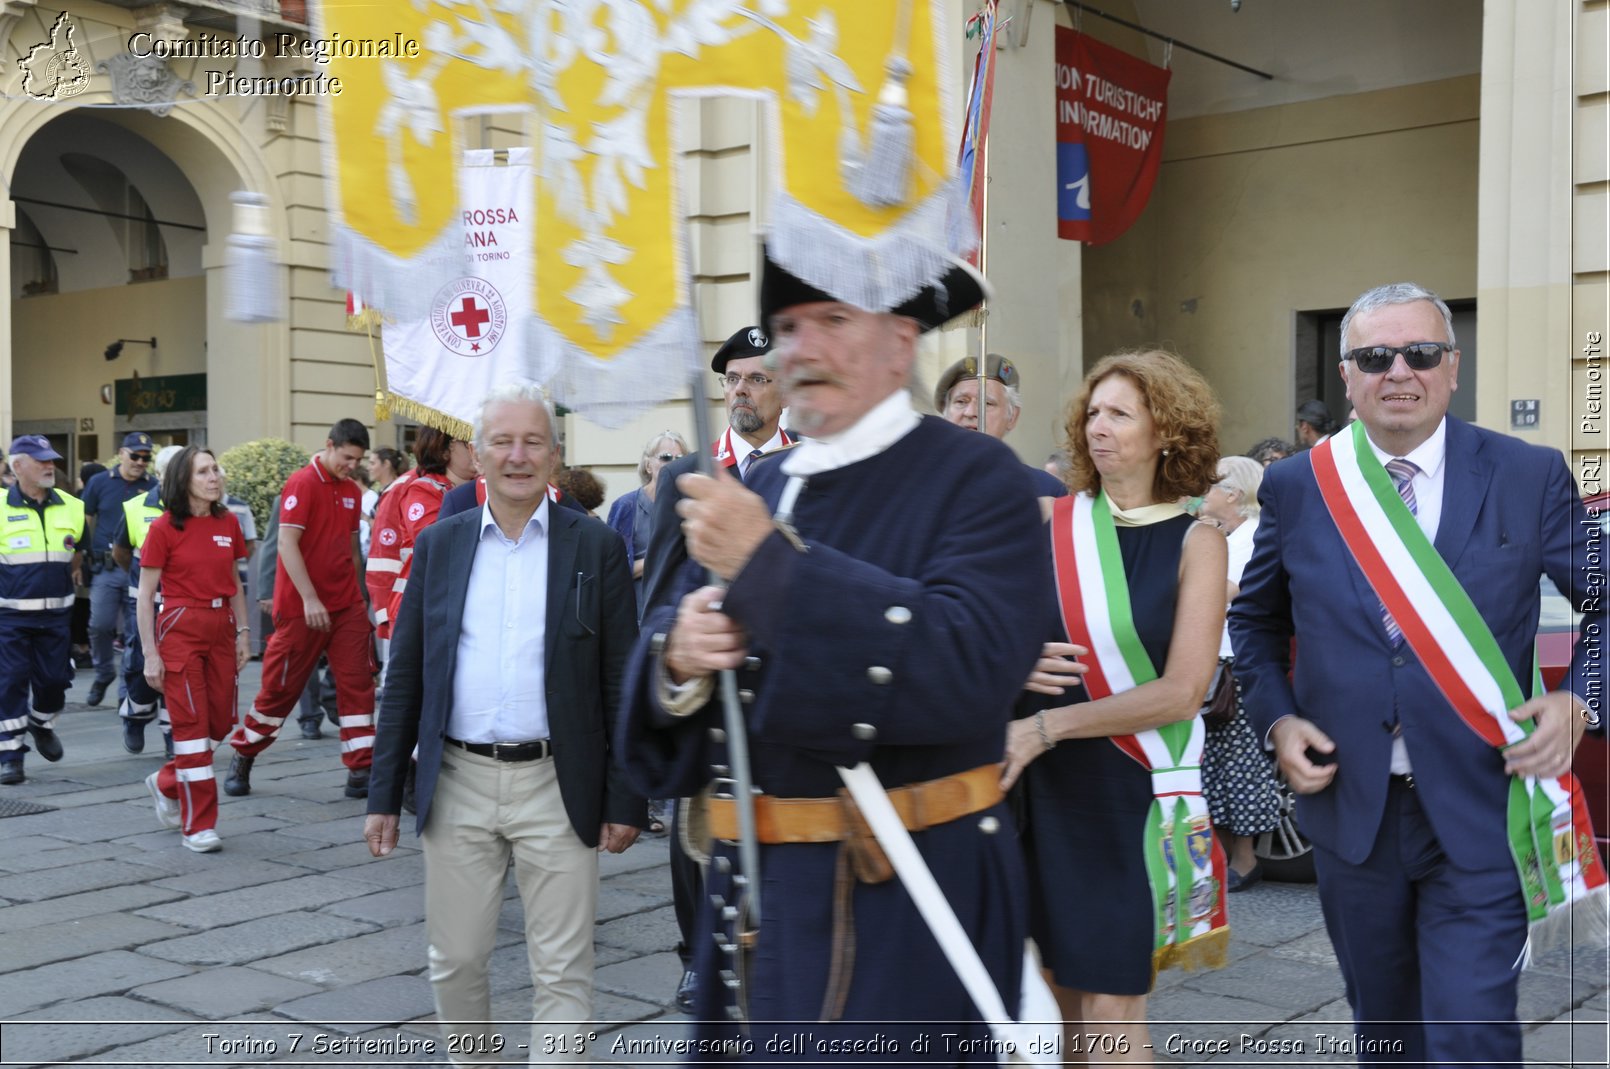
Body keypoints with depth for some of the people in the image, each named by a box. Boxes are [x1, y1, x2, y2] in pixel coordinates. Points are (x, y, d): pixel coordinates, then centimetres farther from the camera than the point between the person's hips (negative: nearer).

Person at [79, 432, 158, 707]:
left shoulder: (153, 487, 3)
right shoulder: (99, 483, 4)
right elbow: (84, 522, 10)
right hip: (106, 568, 0)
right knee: (100, 625, -3)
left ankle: (128, 690, 13)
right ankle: (104, 673, 24)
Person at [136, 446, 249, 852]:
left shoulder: (228, 523, 8)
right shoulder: (164, 528, -7)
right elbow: (145, 595, -5)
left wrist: (243, 632, 8)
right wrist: (151, 654, -9)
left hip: (221, 628, 6)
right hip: (180, 628, -5)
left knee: (220, 723, 8)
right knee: (191, 724, -3)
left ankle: (166, 784, 34)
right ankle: (197, 825, 4)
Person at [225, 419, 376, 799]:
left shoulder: (351, 491, 9)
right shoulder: (302, 483, -10)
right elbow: (287, 543, -17)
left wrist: (356, 593, 13)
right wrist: (310, 599, -20)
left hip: (347, 606, 6)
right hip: (302, 607, -6)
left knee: (358, 682, -1)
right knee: (281, 686, 5)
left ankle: (360, 771, 1)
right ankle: (242, 759, 25)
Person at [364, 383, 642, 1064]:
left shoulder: (596, 548, -1)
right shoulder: (439, 544, 6)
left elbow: (621, 683, -1)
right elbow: (404, 677, 8)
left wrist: (625, 801, -4)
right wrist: (383, 795, 5)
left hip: (556, 788, -2)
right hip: (457, 784, 3)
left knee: (563, 974, 3)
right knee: (454, 963, 13)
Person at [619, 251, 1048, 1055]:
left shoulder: (977, 476, -9)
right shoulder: (759, 489, 11)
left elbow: (972, 667, -25)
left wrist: (770, 560, -24)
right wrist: (677, 654, -12)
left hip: (903, 908, -6)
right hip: (754, 893, 6)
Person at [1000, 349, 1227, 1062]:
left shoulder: (1194, 541, -4)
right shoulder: (1051, 522, 2)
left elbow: (1182, 691, -12)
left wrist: (1048, 726, -17)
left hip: (1137, 791, -3)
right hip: (1048, 788, 3)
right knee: (1057, 999, 10)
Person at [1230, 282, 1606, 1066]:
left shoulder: (1531, 477, -3)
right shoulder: (1295, 487, 1)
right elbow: (1255, 620, 13)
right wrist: (1277, 719, -1)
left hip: (1481, 815, -2)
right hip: (1350, 809, 2)